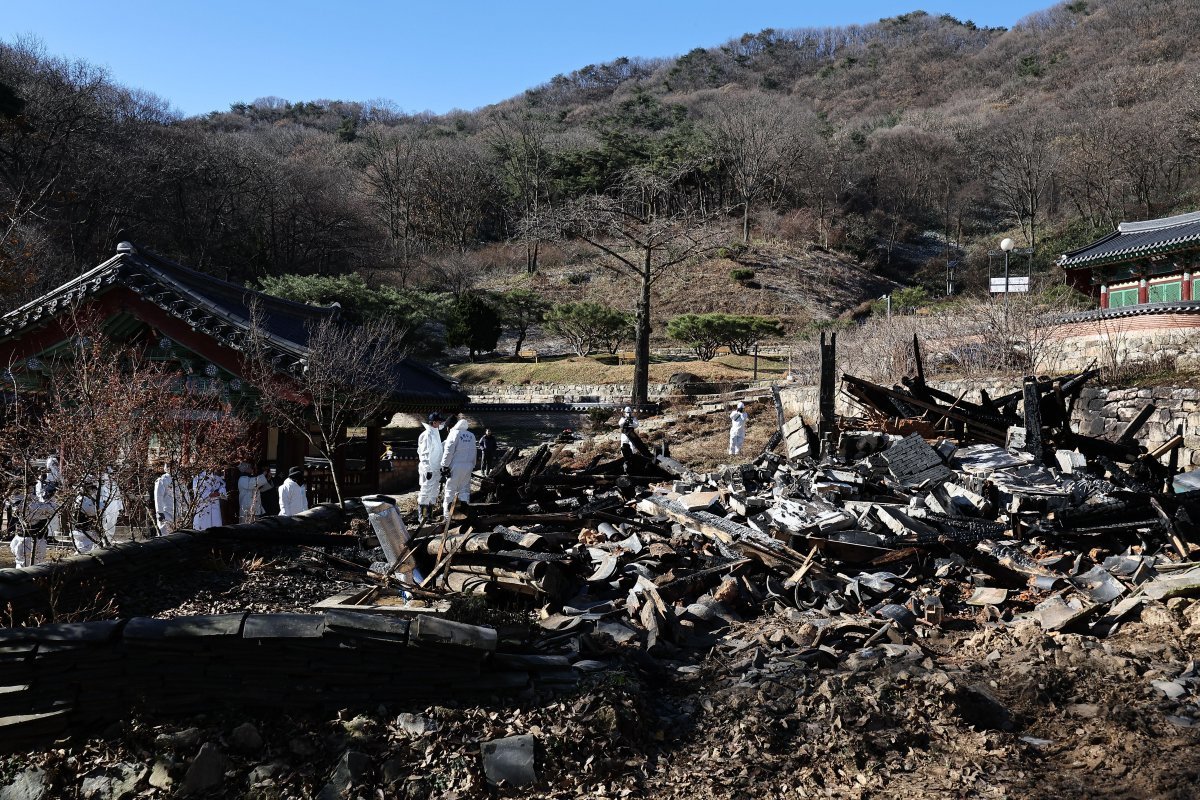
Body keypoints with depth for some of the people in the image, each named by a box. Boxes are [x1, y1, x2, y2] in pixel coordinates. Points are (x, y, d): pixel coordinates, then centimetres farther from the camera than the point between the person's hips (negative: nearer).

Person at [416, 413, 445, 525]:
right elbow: (424, 454, -17)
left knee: (433, 494, 14)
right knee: (425, 493, -5)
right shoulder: (427, 435, -15)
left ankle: (429, 515, 22)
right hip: (429, 469, -9)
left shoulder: (436, 433, 14)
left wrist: (441, 467, 18)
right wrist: (428, 469, -20)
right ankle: (421, 517, 0)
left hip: (436, 469, 9)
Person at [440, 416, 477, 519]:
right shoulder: (471, 436, 10)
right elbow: (473, 453, 14)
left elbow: (448, 451, -12)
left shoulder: (454, 434, -9)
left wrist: (445, 466, -8)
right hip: (468, 466, 5)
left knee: (450, 490, 0)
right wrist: (473, 466, 20)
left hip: (455, 466, -5)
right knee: (464, 489, 12)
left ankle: (447, 515, 0)